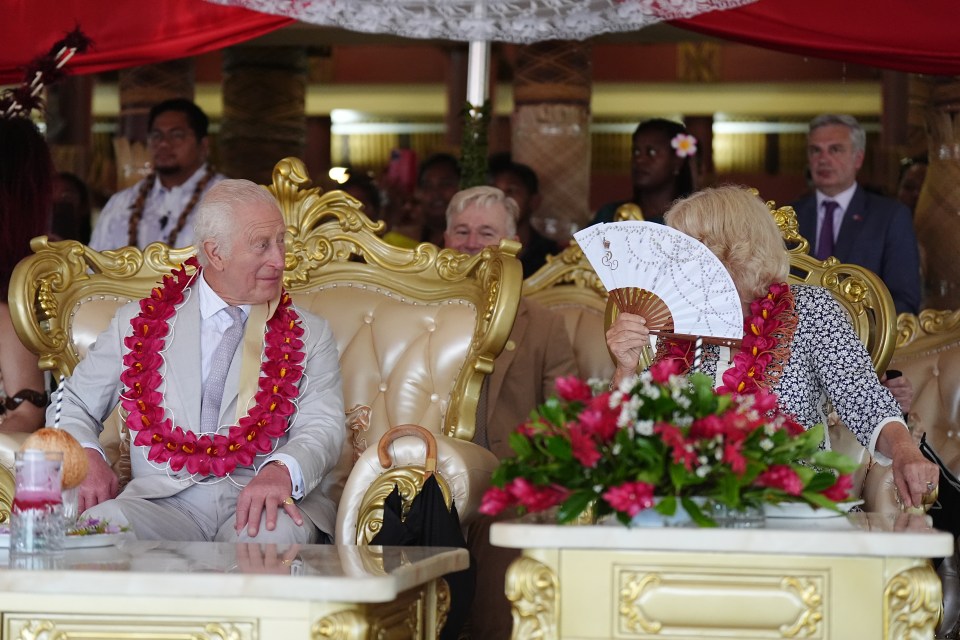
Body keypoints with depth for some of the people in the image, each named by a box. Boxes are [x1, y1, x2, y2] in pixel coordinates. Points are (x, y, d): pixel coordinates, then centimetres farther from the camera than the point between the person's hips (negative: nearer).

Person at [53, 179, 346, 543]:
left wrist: (282, 470, -25)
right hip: (163, 500, 0)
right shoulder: (140, 324, 16)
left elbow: (323, 428, 1)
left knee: (278, 533, -37)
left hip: (254, 506, 0)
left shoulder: (309, 336, 16)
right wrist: (85, 458, -4)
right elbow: (72, 405, 22)